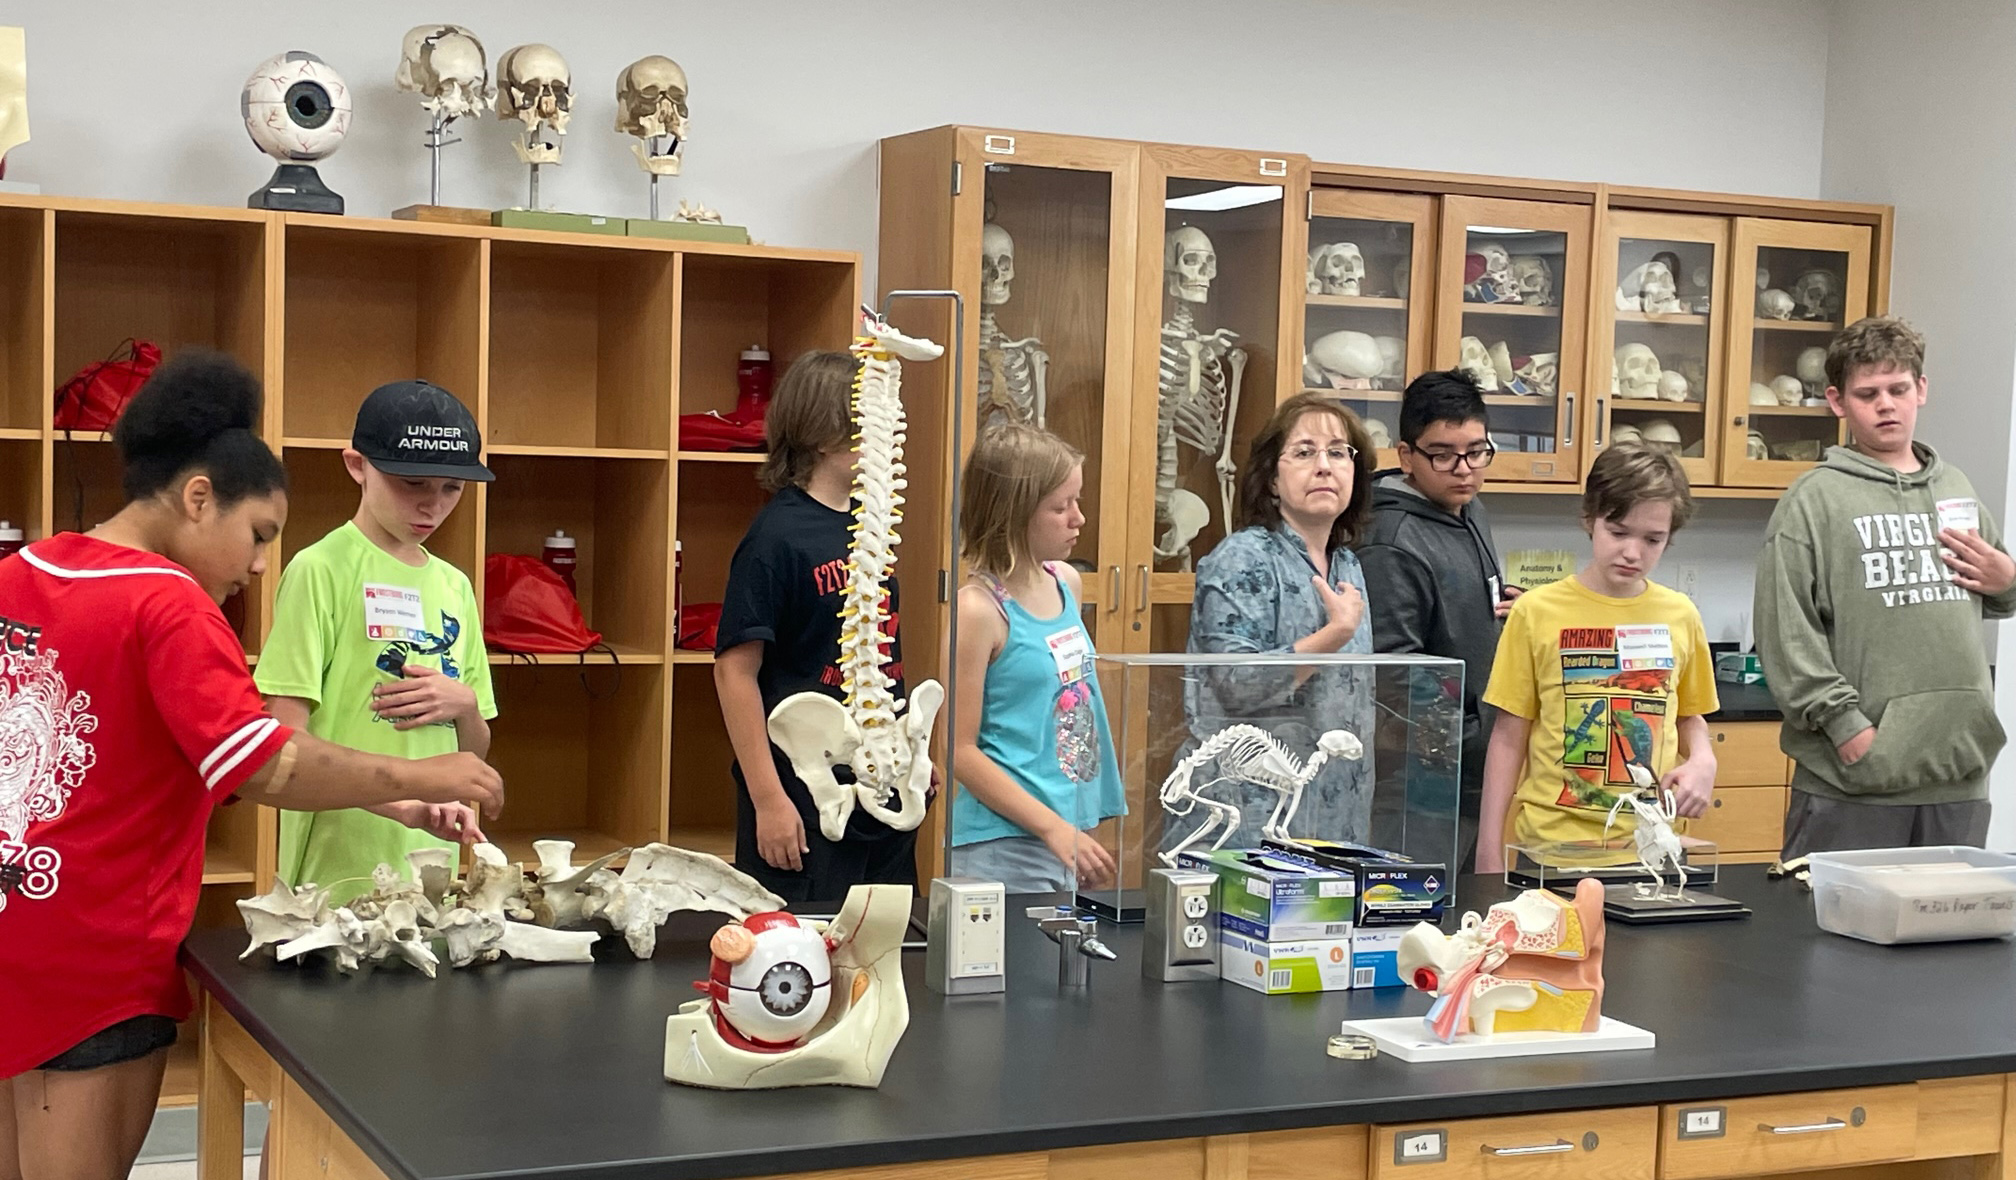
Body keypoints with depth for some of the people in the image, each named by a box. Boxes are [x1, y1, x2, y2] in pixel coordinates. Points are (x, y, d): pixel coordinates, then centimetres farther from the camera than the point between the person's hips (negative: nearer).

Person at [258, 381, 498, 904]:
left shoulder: (454, 586, 11)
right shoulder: (320, 570, -8)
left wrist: (465, 705, -5)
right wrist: (404, 806, -27)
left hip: (431, 876, 6)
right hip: (337, 876, -6)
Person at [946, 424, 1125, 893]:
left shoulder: (1066, 582, 8)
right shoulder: (980, 609, -13)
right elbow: (962, 752, -14)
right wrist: (1055, 828, -17)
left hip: (1071, 833, 7)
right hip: (1004, 852, -7)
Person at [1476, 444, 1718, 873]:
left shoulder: (1679, 615, 7)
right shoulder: (1537, 612, -1)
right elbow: (1509, 736, 2)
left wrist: (1702, 759, -2)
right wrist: (1489, 854, 0)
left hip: (1649, 845, 2)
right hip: (1552, 843, -2)